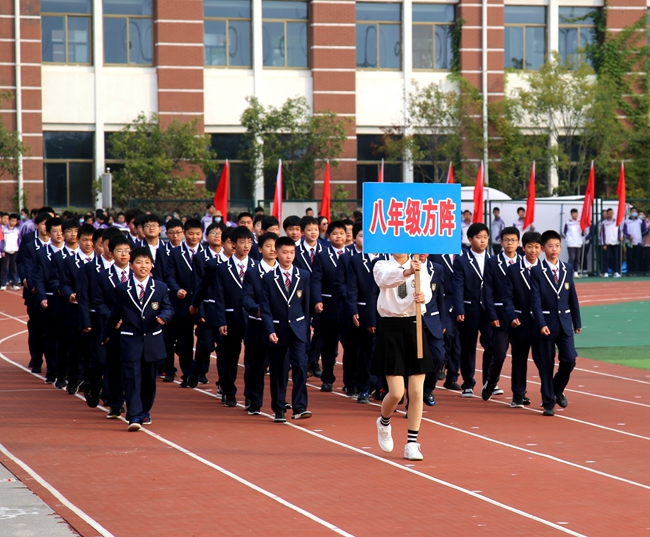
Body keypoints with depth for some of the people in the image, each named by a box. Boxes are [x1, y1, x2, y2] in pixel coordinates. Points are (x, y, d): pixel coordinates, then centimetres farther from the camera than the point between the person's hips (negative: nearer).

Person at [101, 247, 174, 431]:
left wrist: (163, 317, -19)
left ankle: (144, 411, 30)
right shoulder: (122, 289, 3)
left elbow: (168, 309, 5)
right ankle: (134, 416, -15)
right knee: (132, 377, -11)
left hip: (152, 340, 2)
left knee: (149, 378, 12)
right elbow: (115, 313, 13)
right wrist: (105, 334, 20)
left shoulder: (160, 288, 5)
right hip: (130, 341, -2)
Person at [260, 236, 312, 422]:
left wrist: (306, 327, 8)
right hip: (277, 330, 0)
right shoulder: (268, 278, -1)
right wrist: (270, 331, -14)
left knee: (300, 365, -14)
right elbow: (265, 307, -4)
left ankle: (299, 407, -14)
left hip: (298, 329, 1)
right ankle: (279, 410, 15)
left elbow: (306, 304, 9)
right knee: (278, 371, 5)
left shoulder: (303, 276, 5)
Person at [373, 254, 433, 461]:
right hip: (391, 329, -2)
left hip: (415, 327, 2)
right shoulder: (382, 266, -2)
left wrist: (423, 297, -41)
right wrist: (406, 272, -47)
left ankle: (412, 444, 10)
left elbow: (426, 289, -16)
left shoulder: (420, 267, 4)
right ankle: (384, 423, 28)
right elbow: (387, 279, -26)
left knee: (416, 392, 1)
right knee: (396, 393, -5)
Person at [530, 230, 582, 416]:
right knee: (546, 365, 2)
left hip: (565, 323, 3)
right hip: (546, 323, -3)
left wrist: (577, 322, 11)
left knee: (569, 359, -6)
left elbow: (573, 297, 11)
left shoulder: (568, 269, 7)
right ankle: (548, 403, 11)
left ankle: (557, 389, 22)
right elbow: (535, 301, -10)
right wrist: (541, 324, -19)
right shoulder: (537, 272, -5)